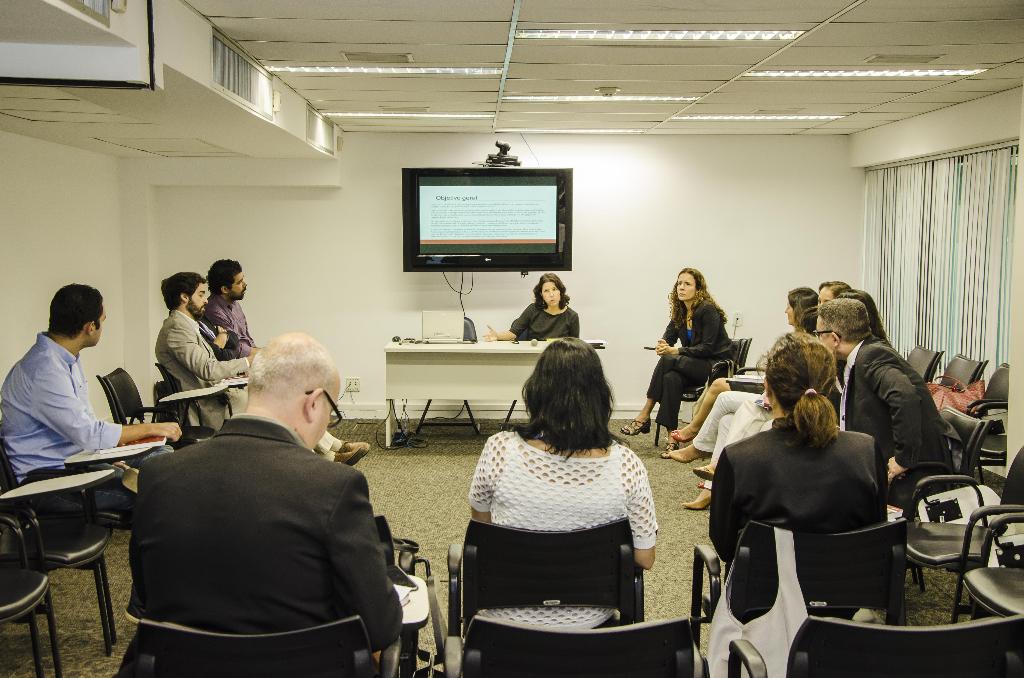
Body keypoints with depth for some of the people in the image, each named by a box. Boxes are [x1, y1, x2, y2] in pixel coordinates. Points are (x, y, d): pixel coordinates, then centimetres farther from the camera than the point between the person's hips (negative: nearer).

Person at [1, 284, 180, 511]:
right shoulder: (44, 371, -23)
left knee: (163, 455, 1)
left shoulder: (69, 360, 9)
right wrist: (150, 429, -14)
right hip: (44, 476, -10)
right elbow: (88, 433, -24)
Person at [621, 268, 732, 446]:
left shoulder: (708, 310, -14)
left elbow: (707, 348, -18)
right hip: (695, 365, 6)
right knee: (671, 377, -29)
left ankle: (644, 416, -23)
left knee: (668, 361, -28)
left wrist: (676, 351, -26)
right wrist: (662, 346, -20)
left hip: (715, 365, -6)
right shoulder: (679, 312, 9)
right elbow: (668, 337, 6)